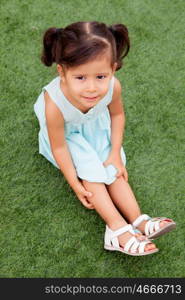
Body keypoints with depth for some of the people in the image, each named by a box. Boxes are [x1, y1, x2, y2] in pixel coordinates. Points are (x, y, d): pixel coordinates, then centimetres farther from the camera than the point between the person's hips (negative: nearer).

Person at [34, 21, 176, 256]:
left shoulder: (113, 87, -32)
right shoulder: (54, 104, -41)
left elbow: (117, 114, -9)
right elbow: (59, 147, -26)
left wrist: (115, 154, -11)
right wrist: (75, 184, -19)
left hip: (95, 126, 3)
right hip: (67, 134, -3)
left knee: (113, 169, -5)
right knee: (90, 172, -15)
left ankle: (138, 220, -4)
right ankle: (118, 227, -10)